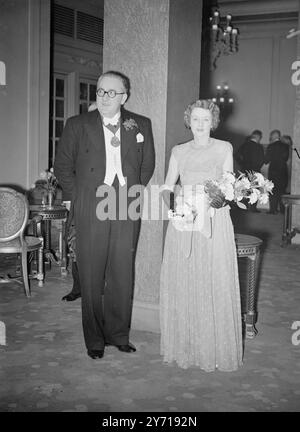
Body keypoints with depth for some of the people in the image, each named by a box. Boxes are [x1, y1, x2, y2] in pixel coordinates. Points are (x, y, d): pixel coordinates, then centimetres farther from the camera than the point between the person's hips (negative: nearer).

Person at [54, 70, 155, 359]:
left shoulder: (141, 125, 7)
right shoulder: (77, 125, 2)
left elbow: (148, 165, 17)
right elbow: (62, 167, 7)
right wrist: (81, 196, 2)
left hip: (126, 212, 2)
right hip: (90, 213, -1)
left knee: (122, 277, 8)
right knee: (91, 279, 5)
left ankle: (119, 334, 24)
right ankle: (94, 340, 19)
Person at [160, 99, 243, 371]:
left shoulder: (224, 148, 7)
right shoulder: (179, 151, 12)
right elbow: (167, 186, 11)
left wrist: (221, 199, -14)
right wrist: (171, 202, -9)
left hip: (214, 222, -2)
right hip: (182, 223, 2)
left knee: (215, 284, -2)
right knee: (182, 284, 3)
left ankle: (216, 350, 11)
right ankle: (184, 347, 16)